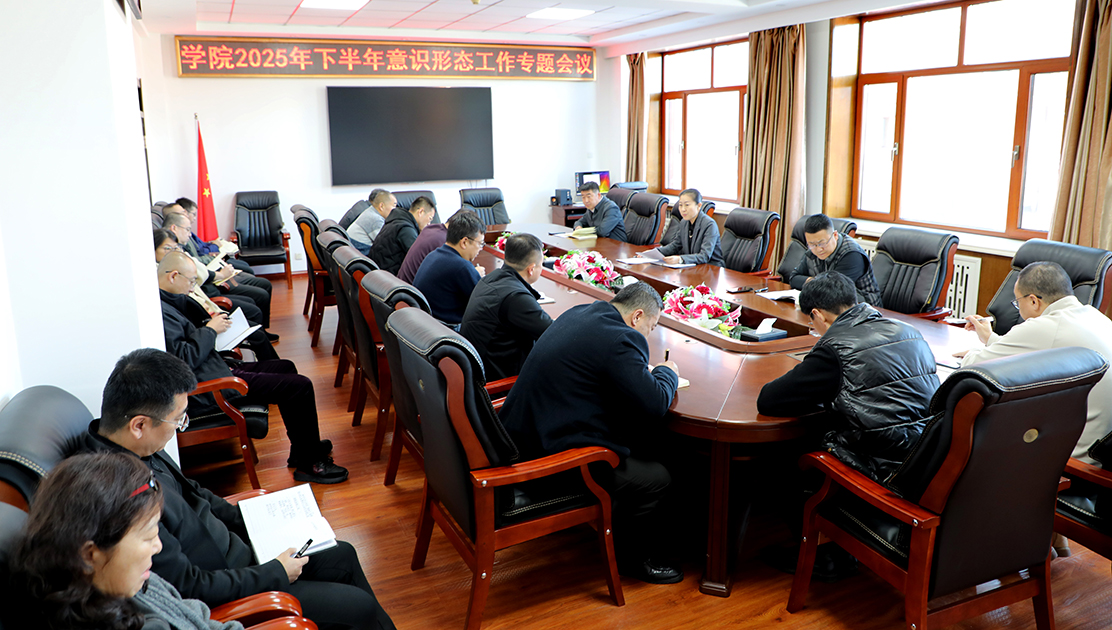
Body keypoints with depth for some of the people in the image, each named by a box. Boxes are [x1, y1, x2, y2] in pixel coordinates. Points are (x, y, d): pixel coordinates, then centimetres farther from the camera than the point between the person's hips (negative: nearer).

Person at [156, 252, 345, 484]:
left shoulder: (167, 301, 11)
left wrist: (209, 324, 7)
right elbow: (185, 358, -25)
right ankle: (309, 463, 0)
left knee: (285, 367, 22)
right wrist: (210, 330, -13)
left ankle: (303, 449, 26)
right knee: (300, 386, -13)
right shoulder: (159, 311, -21)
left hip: (216, 370, 12)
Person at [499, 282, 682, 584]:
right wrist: (667, 373, 3)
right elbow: (654, 405, -19)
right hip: (551, 454, -10)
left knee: (639, 442, 20)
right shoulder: (620, 341, -19)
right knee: (656, 477, -4)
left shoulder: (579, 314, 11)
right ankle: (629, 556, 17)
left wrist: (645, 372, 19)